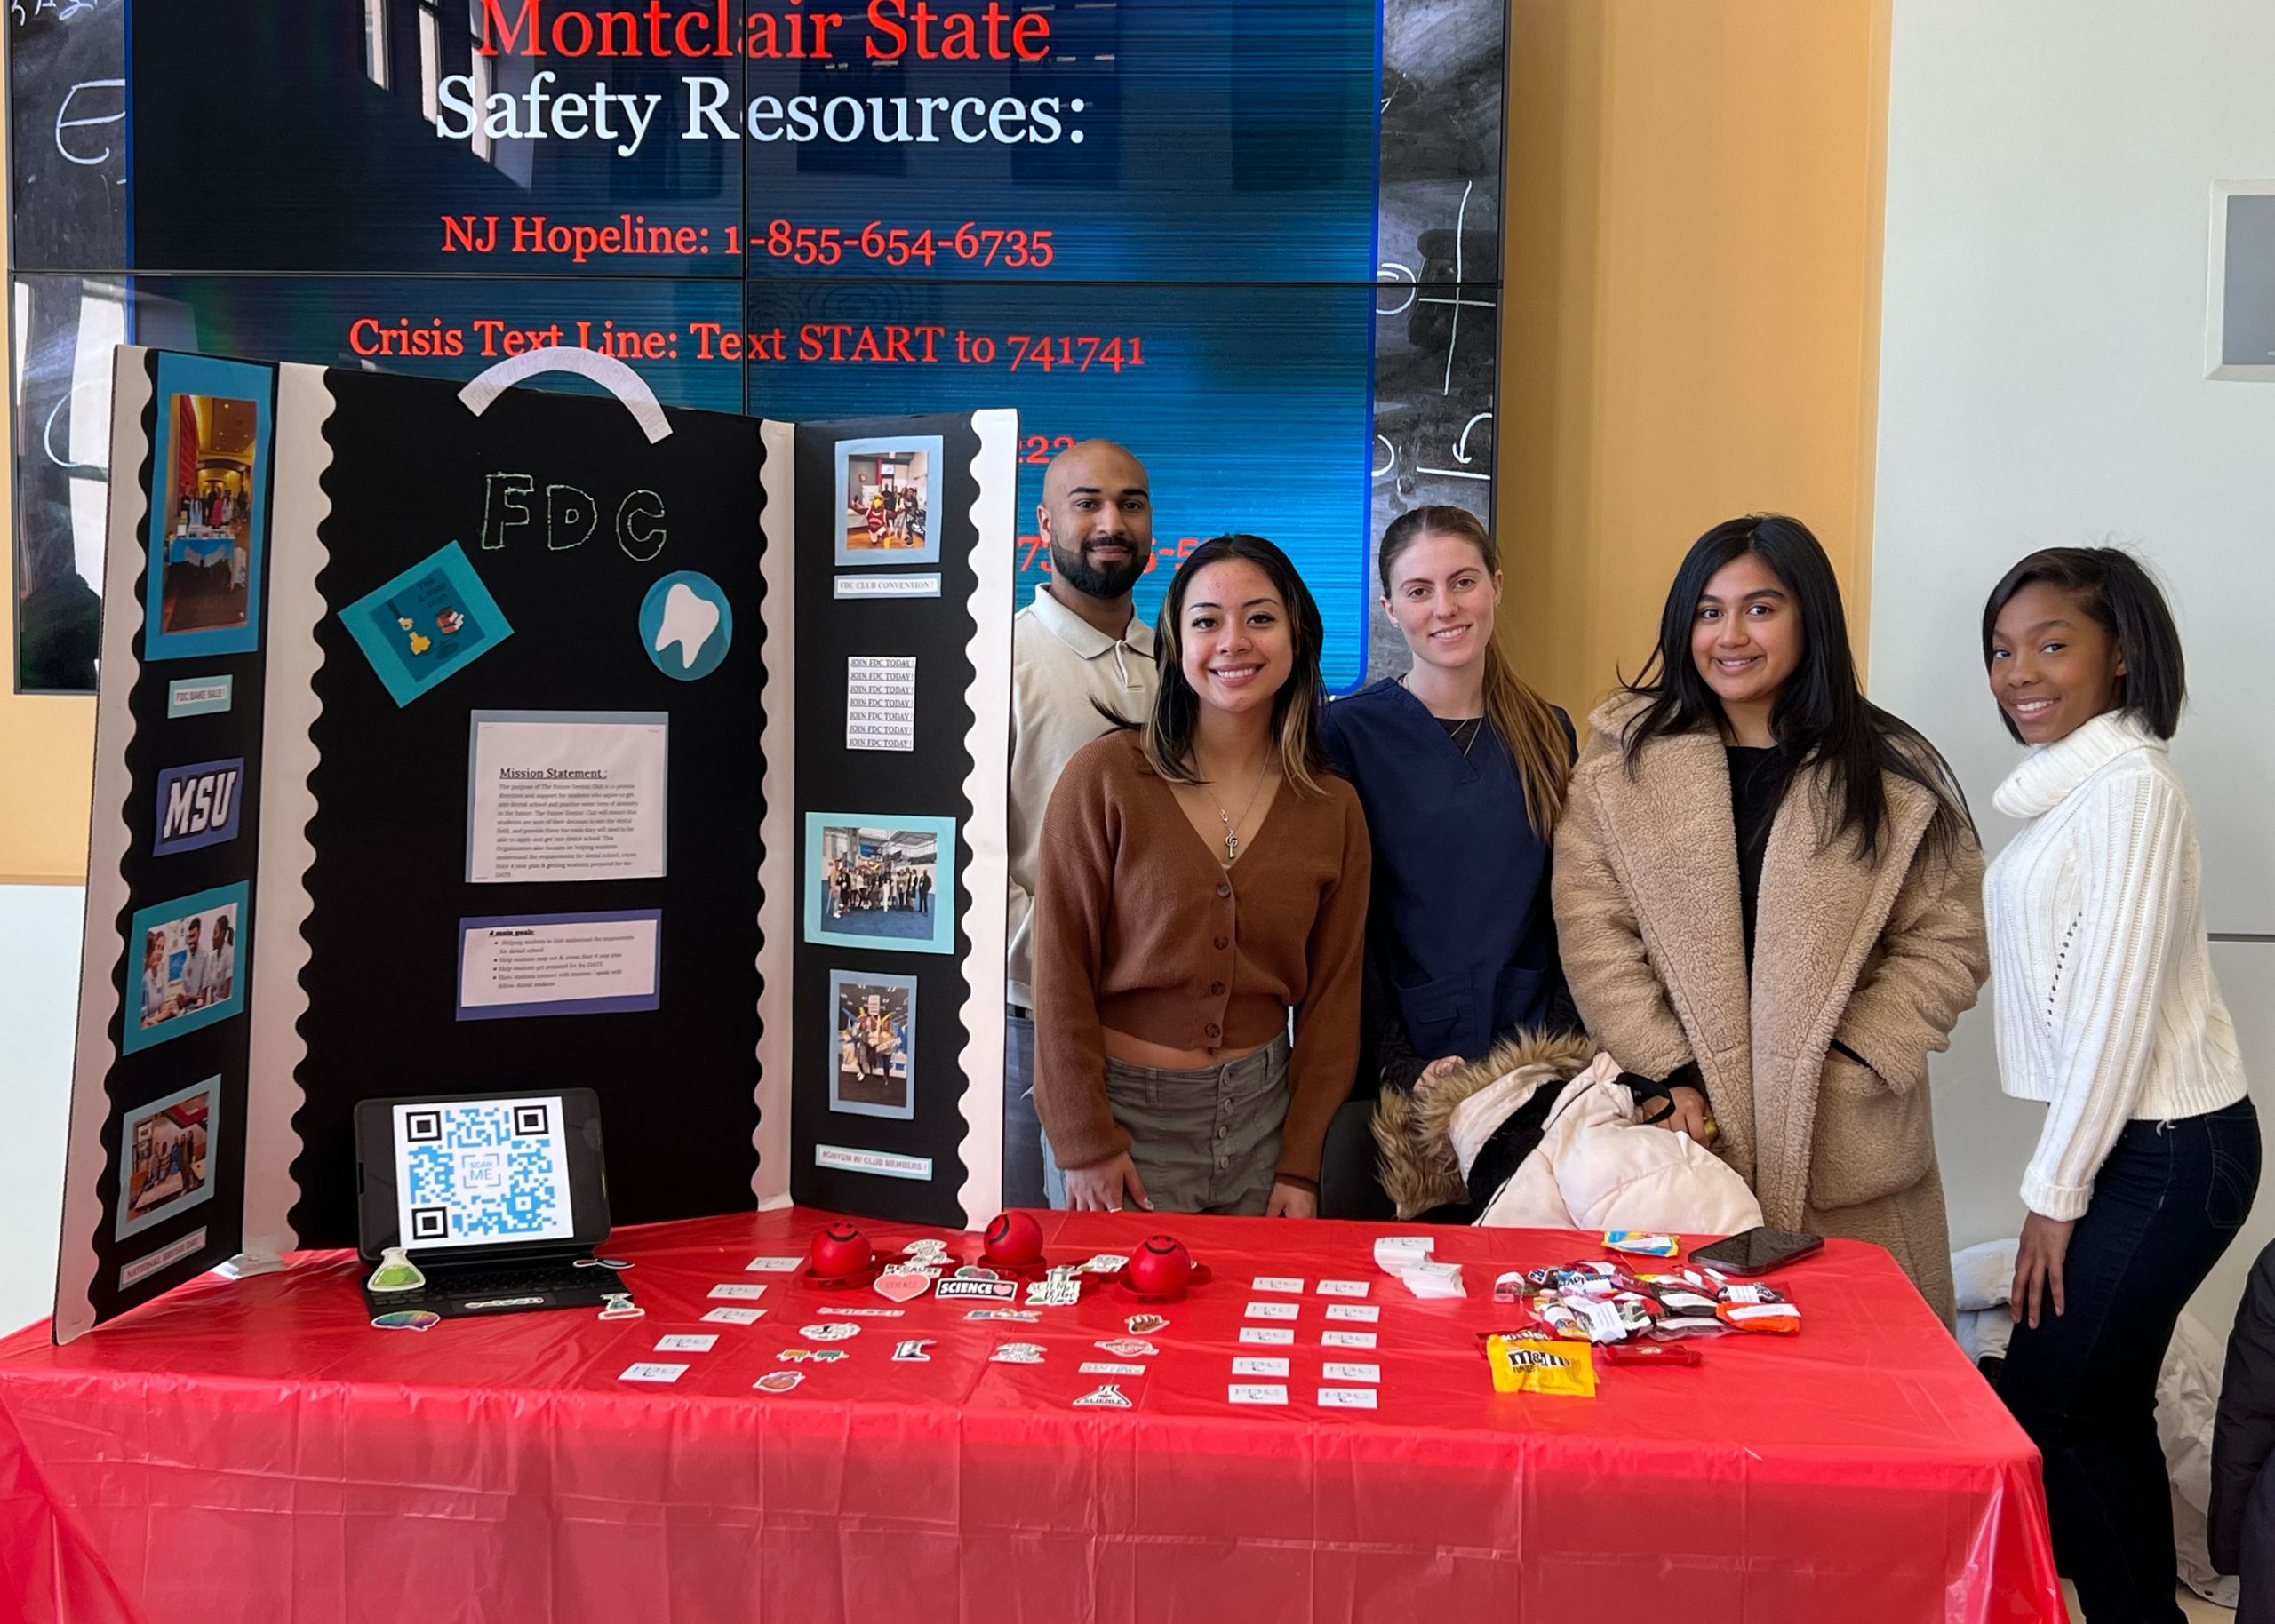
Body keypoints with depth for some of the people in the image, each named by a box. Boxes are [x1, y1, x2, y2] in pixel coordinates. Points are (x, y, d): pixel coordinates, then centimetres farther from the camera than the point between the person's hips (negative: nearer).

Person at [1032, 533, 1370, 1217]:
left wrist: (1301, 1166, 0)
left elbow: (1333, 996, 5)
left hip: (1262, 1108, 3)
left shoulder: (1333, 809, 2)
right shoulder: (1104, 776, -8)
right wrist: (1085, 1142, -9)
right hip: (1123, 1107, -3)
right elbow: (1061, 970, -7)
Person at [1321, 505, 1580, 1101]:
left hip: (1535, 1061, 3)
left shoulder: (1549, 732, 5)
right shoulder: (1347, 732, -7)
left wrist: (1561, 1037, -4)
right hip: (1399, 1068, -3)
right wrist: (1399, 1065, -16)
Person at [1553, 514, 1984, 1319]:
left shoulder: (1897, 777, 5)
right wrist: (1670, 1075, -8)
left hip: (1847, 1151, 0)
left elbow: (1946, 943, 2)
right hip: (1680, 1138, 0)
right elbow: (1593, 936, -1)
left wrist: (1846, 1061, -9)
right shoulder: (1621, 760, 5)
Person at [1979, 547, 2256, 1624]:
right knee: (2102, 1414, 13)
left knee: (2043, 1413, -2)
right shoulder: (2075, 788, 12)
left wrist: (2055, 1190, -13)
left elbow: (2119, 1006, -18)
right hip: (2130, 1142, 9)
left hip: (2164, 1151, -9)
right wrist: (2060, 1177, 11)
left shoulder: (2131, 786, -15)